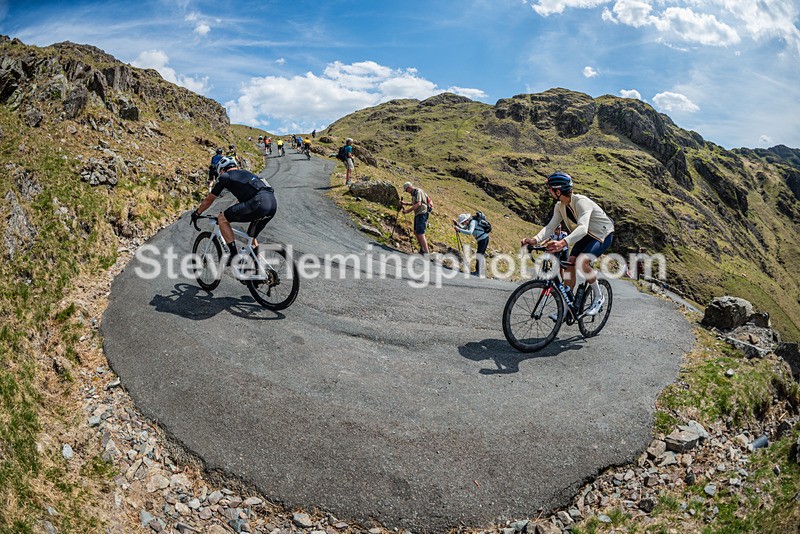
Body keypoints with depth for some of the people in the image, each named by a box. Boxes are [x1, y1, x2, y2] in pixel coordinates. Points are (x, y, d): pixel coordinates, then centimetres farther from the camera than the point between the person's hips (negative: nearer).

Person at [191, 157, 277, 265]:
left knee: (222, 219, 8)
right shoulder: (246, 173, 34)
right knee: (252, 237, 26)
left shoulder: (225, 176, 14)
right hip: (273, 204, 8)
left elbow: (208, 200, 23)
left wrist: (196, 213, 39)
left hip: (259, 203, -7)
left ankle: (234, 255, 5)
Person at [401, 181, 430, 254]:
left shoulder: (418, 191, -14)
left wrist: (407, 211, -24)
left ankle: (426, 252, -16)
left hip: (422, 214, -11)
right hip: (418, 215, 11)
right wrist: (405, 203, 18)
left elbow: (418, 204, -26)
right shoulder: (414, 193, 17)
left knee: (420, 234, -15)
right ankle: (422, 249, 29)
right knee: (416, 232, 17)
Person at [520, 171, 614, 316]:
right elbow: (550, 226, -11)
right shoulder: (560, 206, -6)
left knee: (582, 261, -29)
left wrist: (563, 242, -63)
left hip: (603, 235, -8)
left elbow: (582, 228, -46)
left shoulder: (581, 202, -32)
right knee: (570, 264, -5)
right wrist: (535, 239, -31)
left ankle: (598, 297, -7)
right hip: (585, 236, 8)